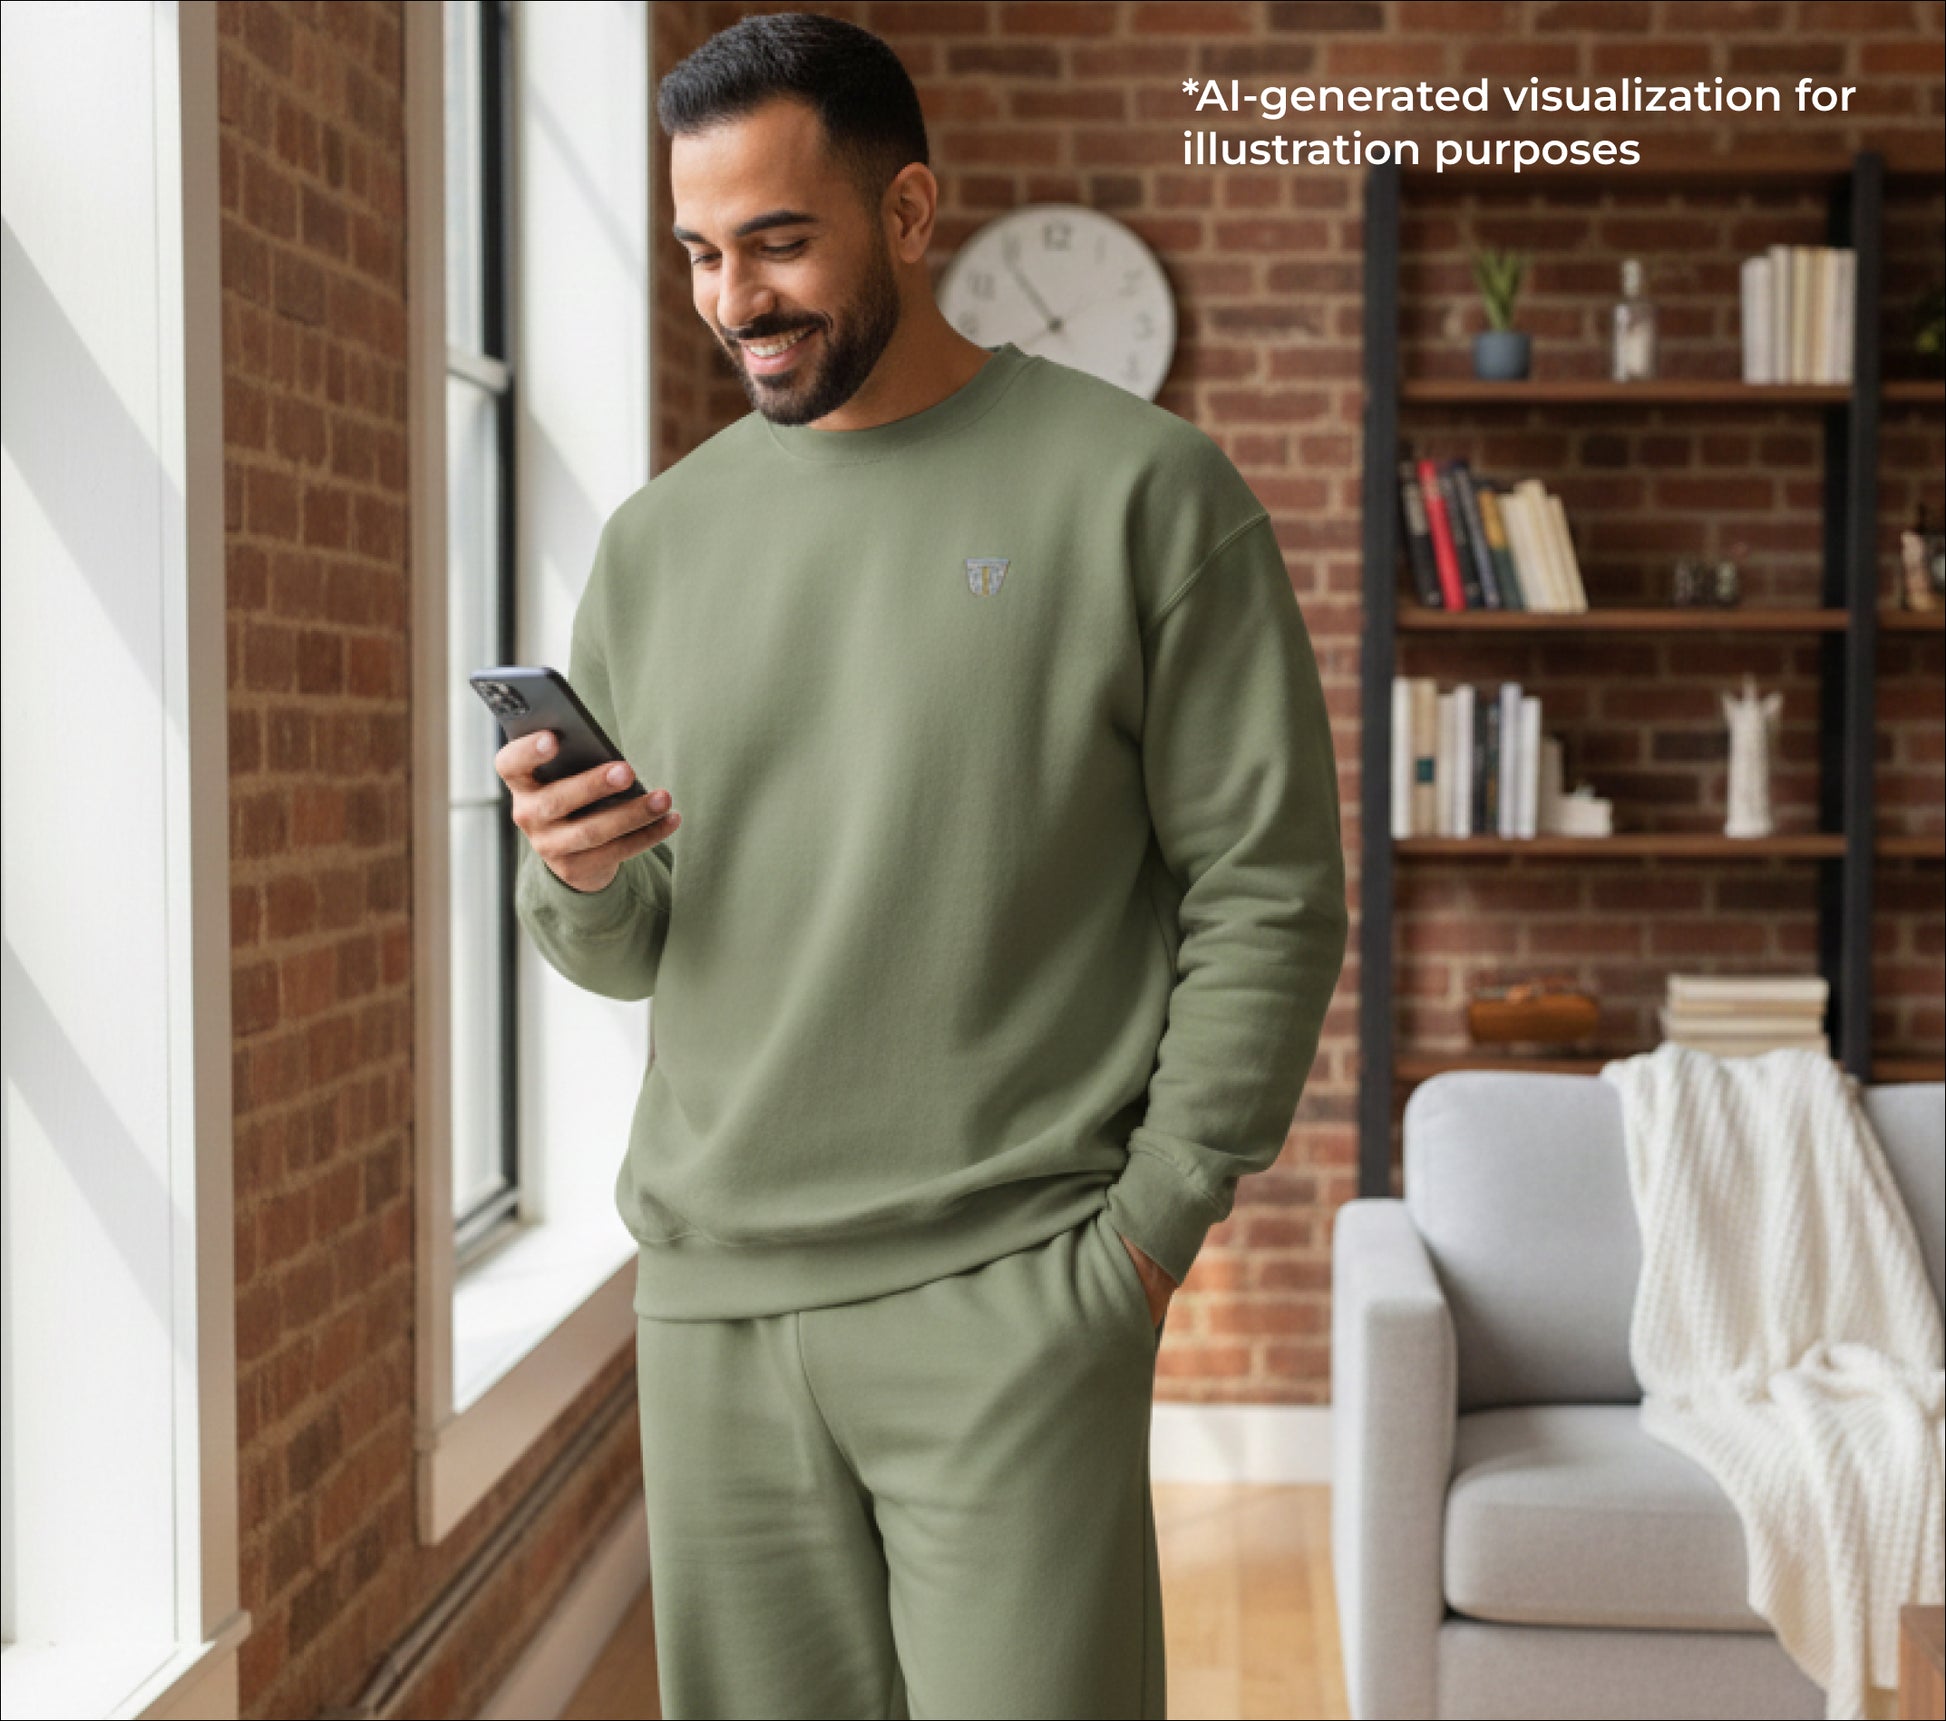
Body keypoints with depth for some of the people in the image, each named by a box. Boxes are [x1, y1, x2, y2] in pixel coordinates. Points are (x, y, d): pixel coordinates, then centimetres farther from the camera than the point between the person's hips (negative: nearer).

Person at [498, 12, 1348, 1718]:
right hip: (711, 1291, 4)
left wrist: (1154, 1222, -9)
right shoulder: (660, 537, 11)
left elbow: (1268, 886, -4)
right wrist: (576, 878, -8)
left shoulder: (1139, 488, -2)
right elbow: (619, 953, 15)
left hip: (1007, 1290, -4)